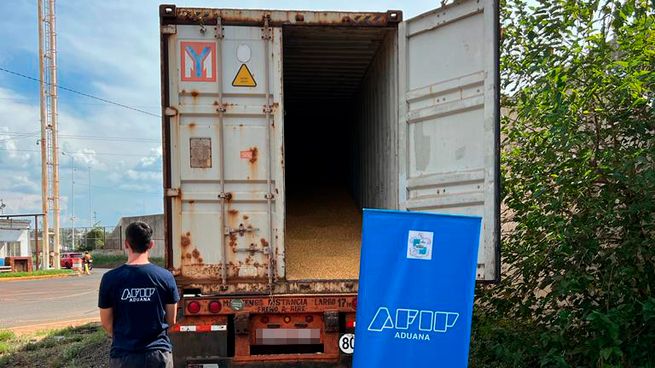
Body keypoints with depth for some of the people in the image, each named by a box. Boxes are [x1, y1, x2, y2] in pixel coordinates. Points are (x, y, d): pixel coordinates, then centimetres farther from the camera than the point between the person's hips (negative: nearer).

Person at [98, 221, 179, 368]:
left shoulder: (110, 279, -9)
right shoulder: (165, 277, -8)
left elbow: (106, 323, 1)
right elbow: (171, 321, 1)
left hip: (123, 355, 0)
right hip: (159, 353, 0)